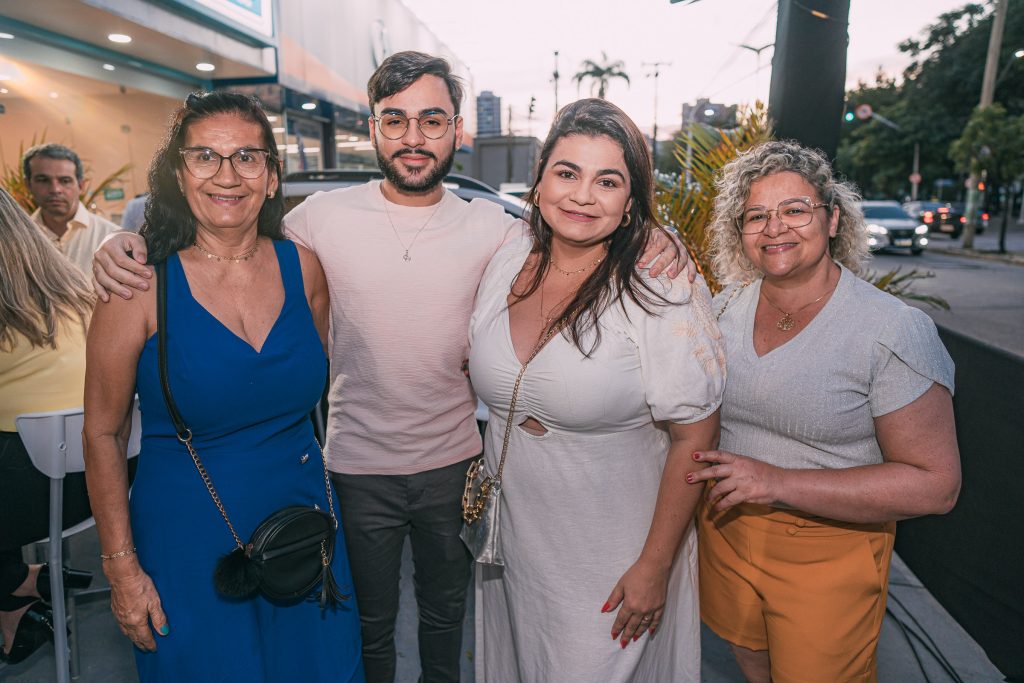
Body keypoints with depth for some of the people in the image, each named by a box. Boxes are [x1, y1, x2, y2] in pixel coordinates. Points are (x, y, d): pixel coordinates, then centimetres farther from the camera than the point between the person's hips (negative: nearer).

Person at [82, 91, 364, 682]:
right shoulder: (141, 286, -15)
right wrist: (122, 567, -5)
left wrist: (320, 493, 8)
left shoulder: (303, 267, -5)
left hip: (303, 520, 3)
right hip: (188, 539, -3)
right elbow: (103, 434, -7)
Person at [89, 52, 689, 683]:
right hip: (360, 463, -1)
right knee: (370, 620, 22)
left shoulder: (490, 226, -7)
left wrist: (653, 244, -17)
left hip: (453, 461, 2)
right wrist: (130, 244, -15)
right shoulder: (325, 216, -10)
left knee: (446, 609, 26)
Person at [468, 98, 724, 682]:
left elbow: (694, 437, -17)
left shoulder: (667, 294, -21)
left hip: (610, 559, -5)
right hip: (511, 543, 5)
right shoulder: (507, 265, -3)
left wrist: (654, 567, -15)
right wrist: (486, 476, 12)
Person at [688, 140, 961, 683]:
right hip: (725, 529, 5)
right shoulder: (723, 308, -3)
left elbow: (935, 485, -20)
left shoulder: (894, 330, -19)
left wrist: (781, 484, -28)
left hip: (828, 552, -4)